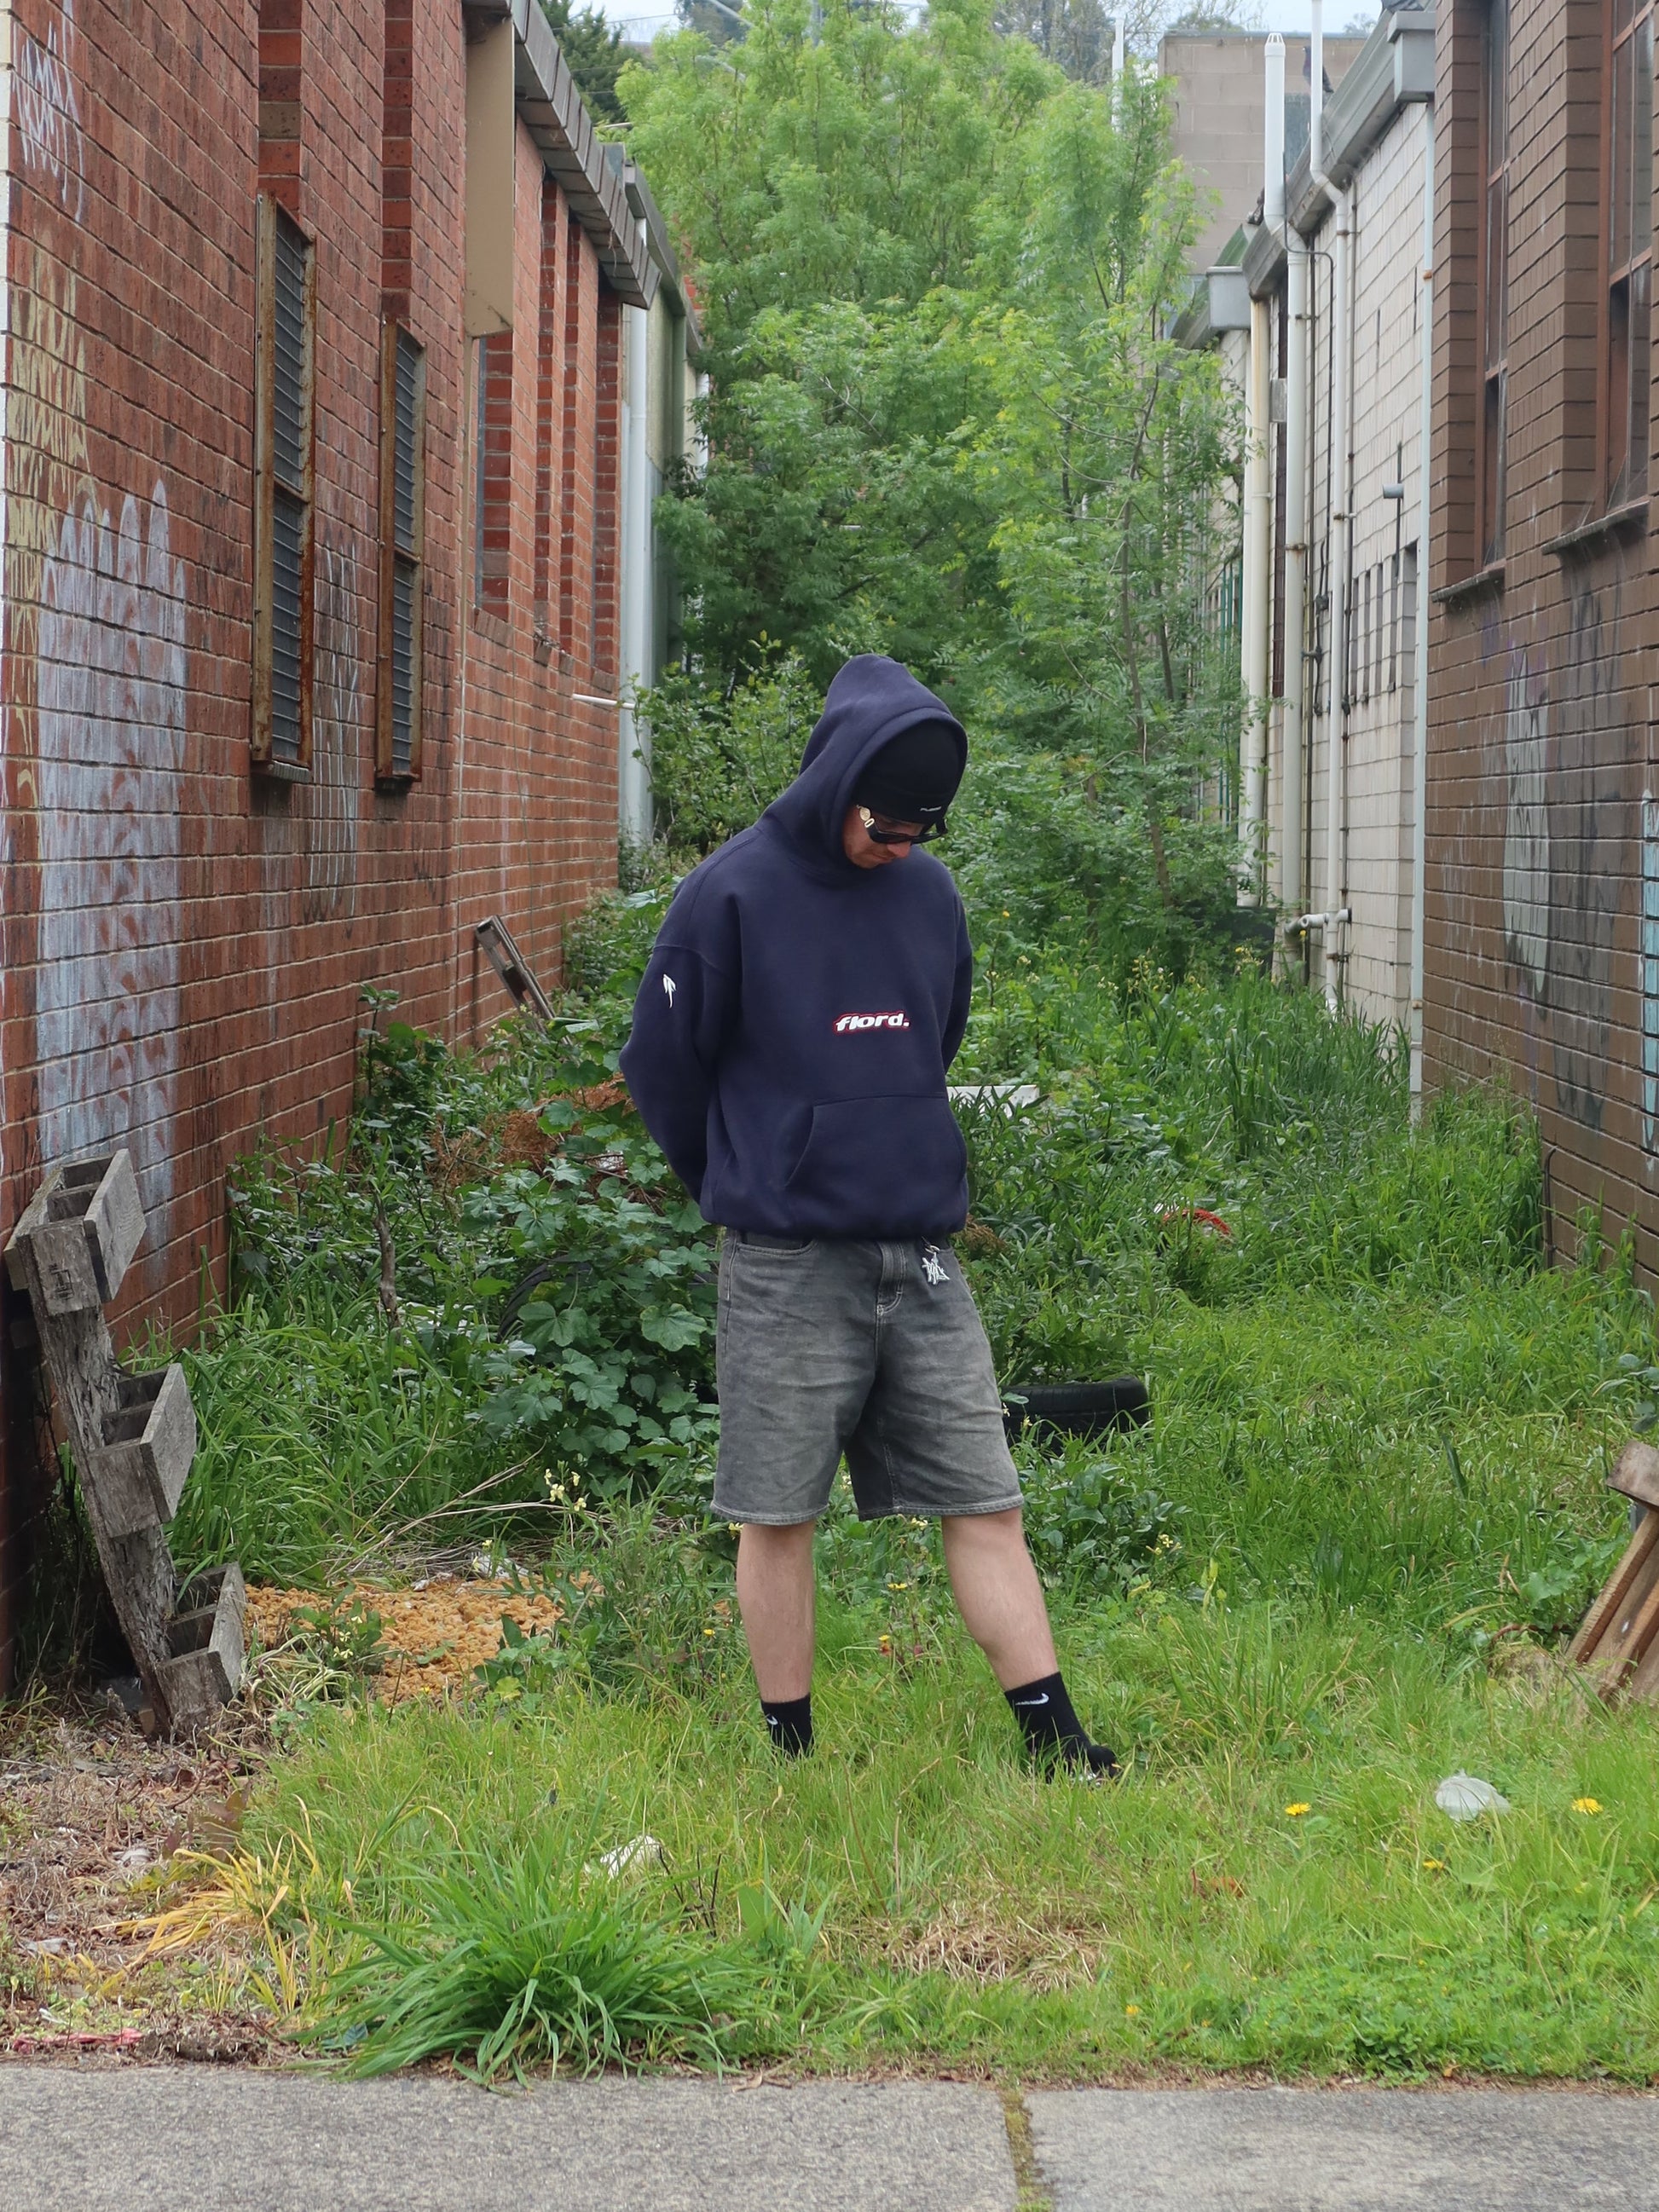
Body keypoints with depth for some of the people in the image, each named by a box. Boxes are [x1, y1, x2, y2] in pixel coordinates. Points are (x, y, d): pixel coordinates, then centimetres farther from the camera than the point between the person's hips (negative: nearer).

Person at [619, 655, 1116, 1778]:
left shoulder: (931, 895, 8)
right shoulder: (733, 894, -8)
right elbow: (663, 1065, 1)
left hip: (924, 1260, 4)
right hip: (788, 1269, -4)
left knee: (985, 1504, 4)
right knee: (779, 1516, 3)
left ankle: (1055, 1740, 8)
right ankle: (791, 1754, 15)